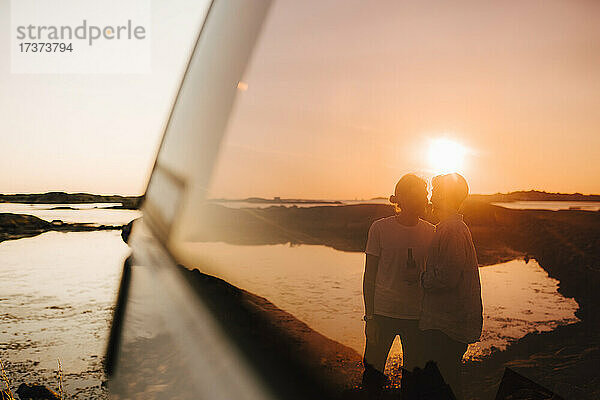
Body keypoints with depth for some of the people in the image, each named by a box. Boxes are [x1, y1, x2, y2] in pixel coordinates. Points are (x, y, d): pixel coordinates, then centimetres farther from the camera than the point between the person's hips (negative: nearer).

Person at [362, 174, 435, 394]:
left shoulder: (430, 232, 2)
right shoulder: (380, 228, -6)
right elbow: (369, 276, -2)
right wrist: (370, 317, -5)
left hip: (417, 316, 2)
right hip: (383, 312, -2)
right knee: (373, 375, 4)